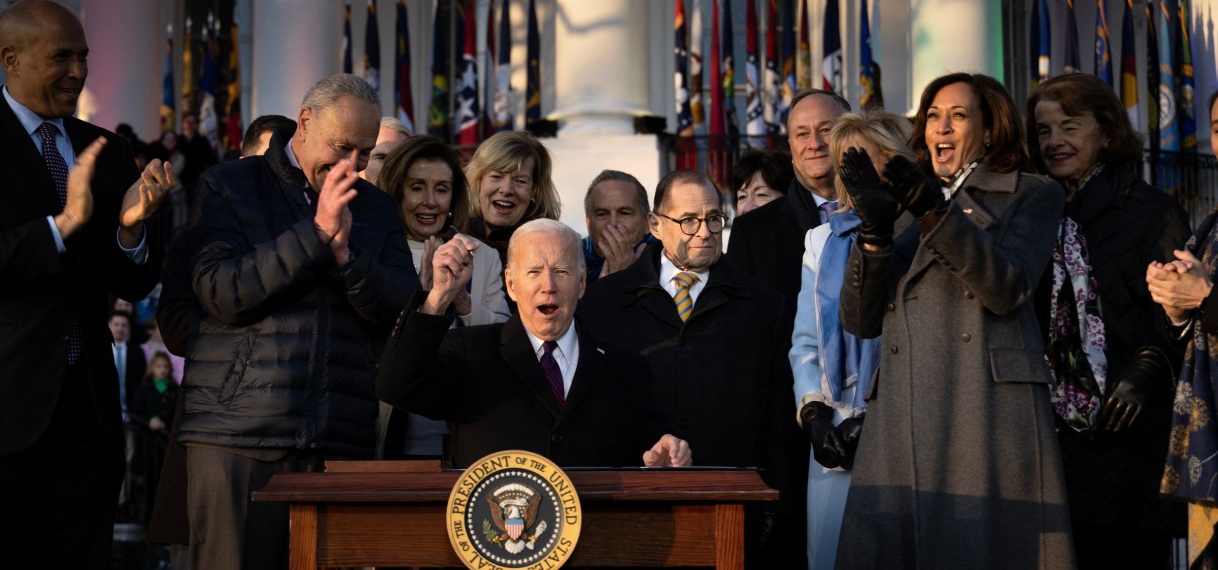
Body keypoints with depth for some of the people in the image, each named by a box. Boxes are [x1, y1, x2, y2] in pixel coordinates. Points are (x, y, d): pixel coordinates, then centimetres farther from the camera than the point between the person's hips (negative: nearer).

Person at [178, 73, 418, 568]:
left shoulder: (376, 209, 17)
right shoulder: (227, 187, 7)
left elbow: (404, 316, 7)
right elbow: (221, 293, -8)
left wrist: (346, 253, -9)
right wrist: (316, 234, -10)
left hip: (340, 443, 3)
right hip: (237, 437, -3)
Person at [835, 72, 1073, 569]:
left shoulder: (1032, 196, 13)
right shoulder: (904, 206, 23)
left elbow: (1007, 290, -6)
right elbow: (860, 320, 13)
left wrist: (937, 213, -15)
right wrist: (874, 229, -1)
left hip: (989, 413, -3)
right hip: (903, 416, 3)